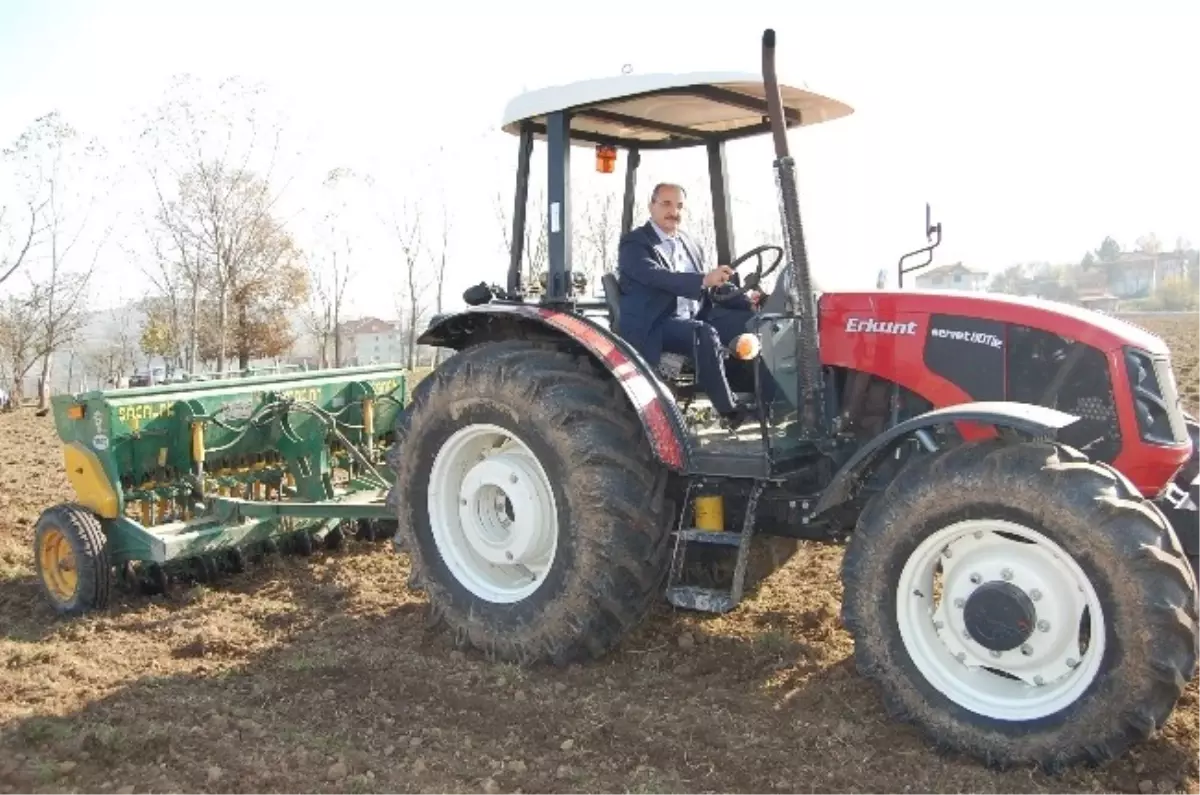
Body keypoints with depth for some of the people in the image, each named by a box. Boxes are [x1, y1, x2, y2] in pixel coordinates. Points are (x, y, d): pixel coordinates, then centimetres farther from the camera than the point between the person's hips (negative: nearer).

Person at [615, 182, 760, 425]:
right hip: (656, 325, -7)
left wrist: (745, 300, 4)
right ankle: (730, 409, -23)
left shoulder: (688, 243, 20)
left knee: (752, 320, -11)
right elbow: (657, 276, -22)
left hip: (695, 317, 8)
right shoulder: (634, 243, -3)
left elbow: (709, 286, 23)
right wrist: (704, 279, -36)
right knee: (705, 334, -34)